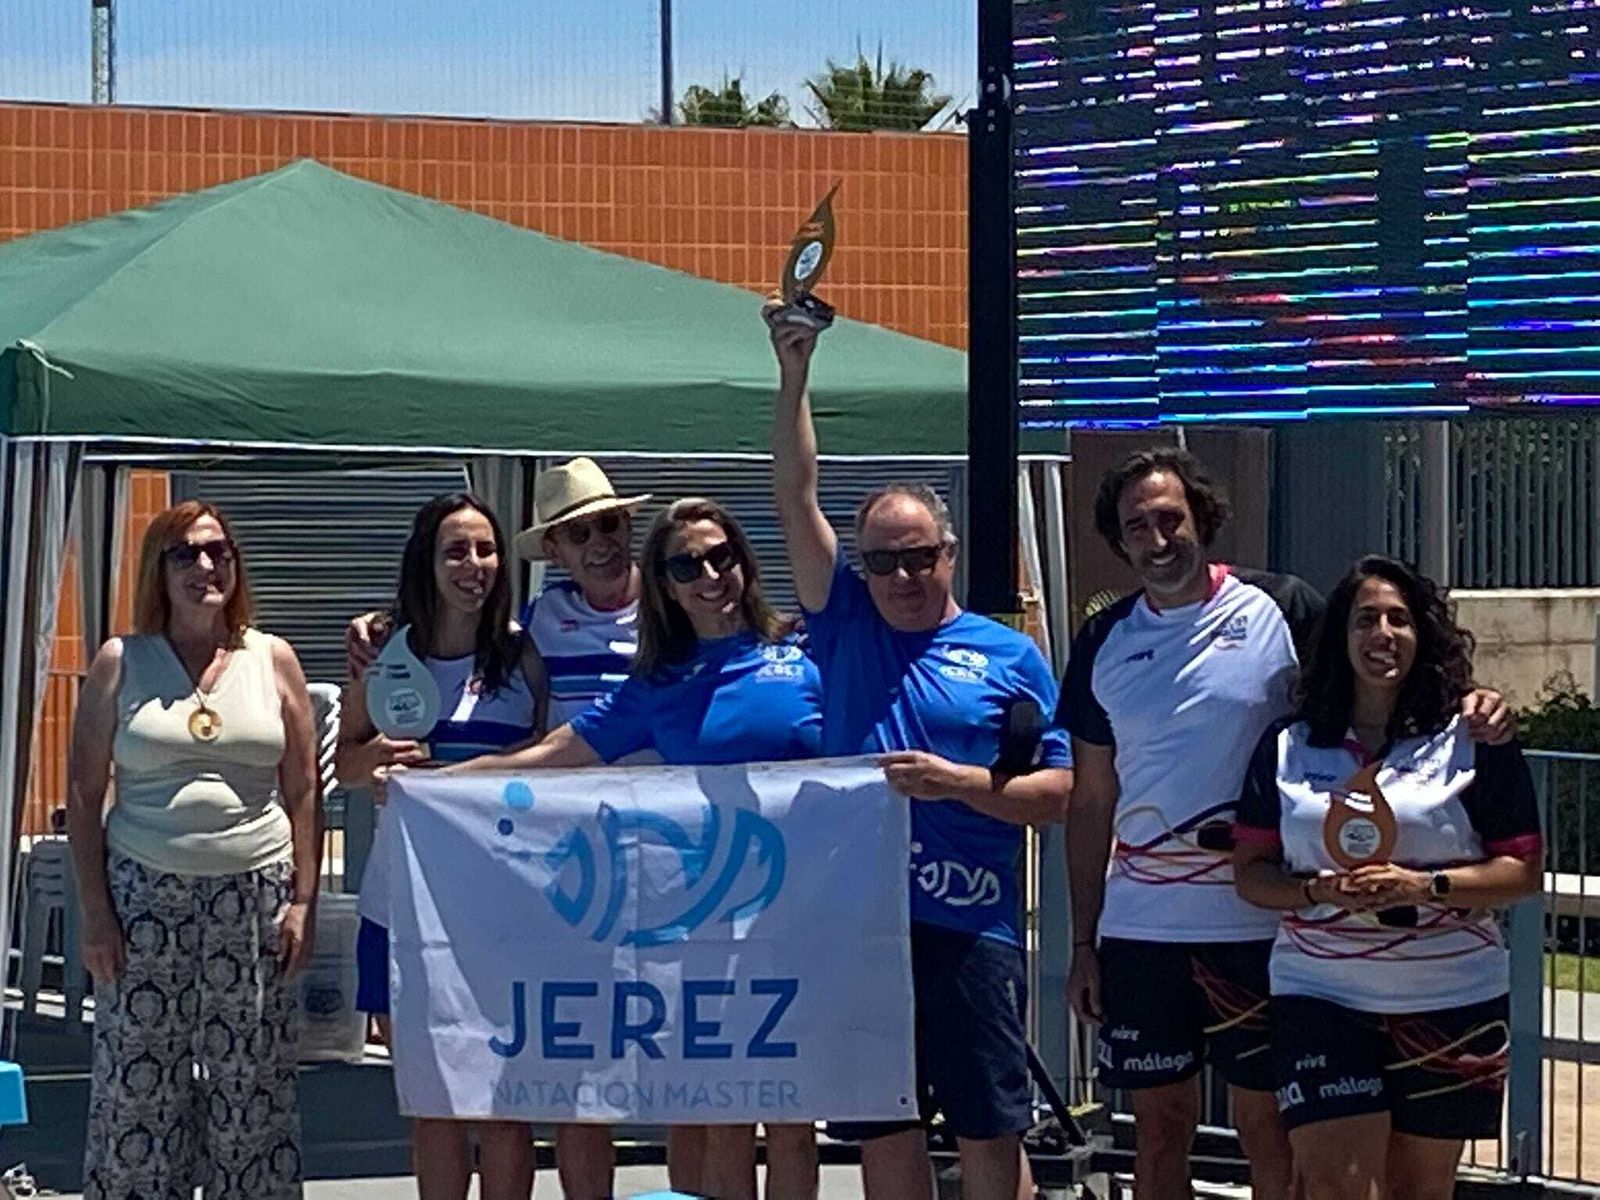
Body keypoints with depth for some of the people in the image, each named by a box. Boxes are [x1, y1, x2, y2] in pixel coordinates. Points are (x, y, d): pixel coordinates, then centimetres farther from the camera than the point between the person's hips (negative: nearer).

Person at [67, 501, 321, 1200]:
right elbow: (83, 793, 3)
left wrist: (303, 900, 0)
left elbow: (304, 794, 8)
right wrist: (94, 910, -4)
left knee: (249, 1083, 3)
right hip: (144, 891, -1)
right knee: (139, 1084, 0)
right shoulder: (120, 663, 4)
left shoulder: (273, 660, 7)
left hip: (254, 892, 1)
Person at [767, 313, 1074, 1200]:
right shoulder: (846, 628, 11)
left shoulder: (1009, 657, 5)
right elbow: (796, 498, 6)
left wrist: (958, 782, -14)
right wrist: (793, 375, -1)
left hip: (968, 927, -3)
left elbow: (1056, 794, 1)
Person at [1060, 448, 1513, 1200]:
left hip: (1257, 922, -3)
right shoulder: (1104, 644, 7)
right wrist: (1083, 943, 9)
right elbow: (1091, 805, 12)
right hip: (1139, 927, 3)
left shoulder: (1278, 610, -3)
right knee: (1160, 1125, 10)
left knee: (1265, 1124, 3)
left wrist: (1466, 705, -24)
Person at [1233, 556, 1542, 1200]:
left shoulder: (1475, 743, 1)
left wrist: (1426, 886, -17)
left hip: (1450, 1002, -1)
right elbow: (1250, 871, 9)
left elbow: (1524, 869, -1)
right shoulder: (1288, 747, 8)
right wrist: (1316, 892, -12)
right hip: (1320, 995, 1)